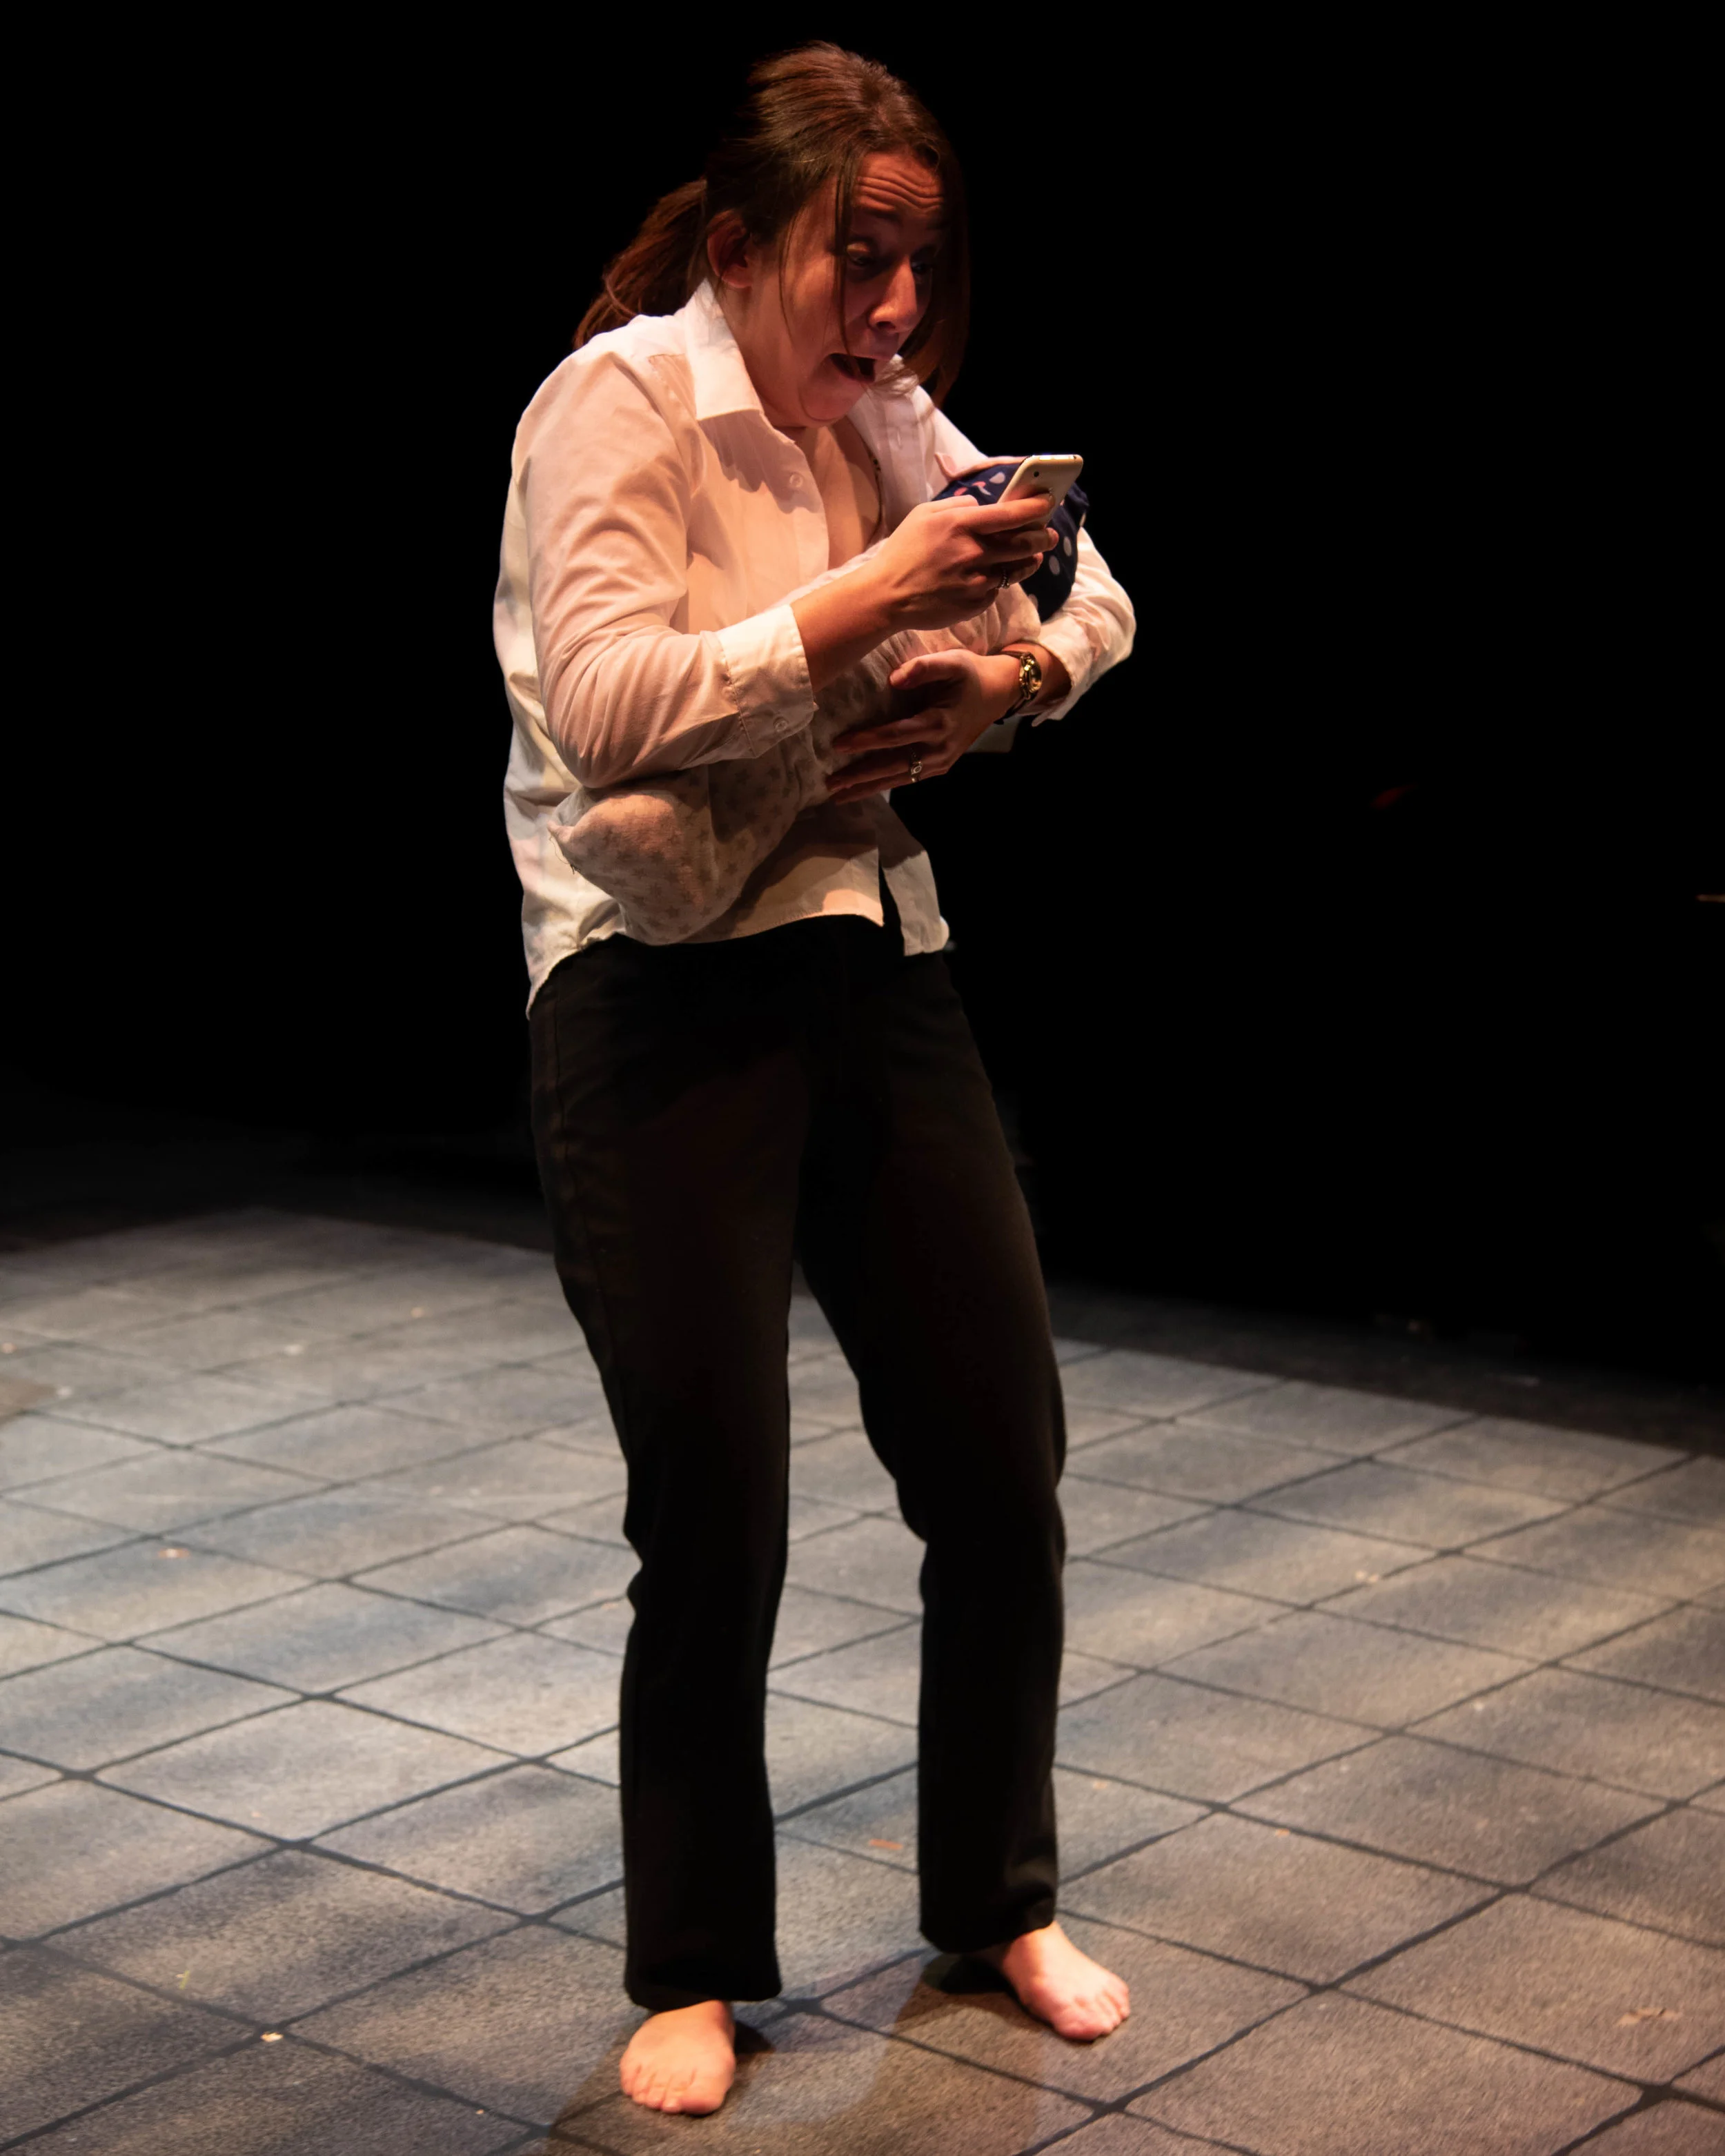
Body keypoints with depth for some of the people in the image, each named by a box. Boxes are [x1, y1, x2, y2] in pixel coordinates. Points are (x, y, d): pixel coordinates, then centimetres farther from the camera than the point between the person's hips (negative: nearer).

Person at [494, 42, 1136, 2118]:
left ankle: (998, 1904, 29)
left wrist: (1002, 681, -4)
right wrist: (869, 602, -25)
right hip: (664, 999, -6)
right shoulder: (612, 406, -9)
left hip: (877, 972, 7)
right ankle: (692, 1976, 20)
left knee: (1004, 1474, 8)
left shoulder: (885, 415, 12)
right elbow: (609, 708, -21)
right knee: (712, 1520, -1)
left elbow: (1094, 597, 17)